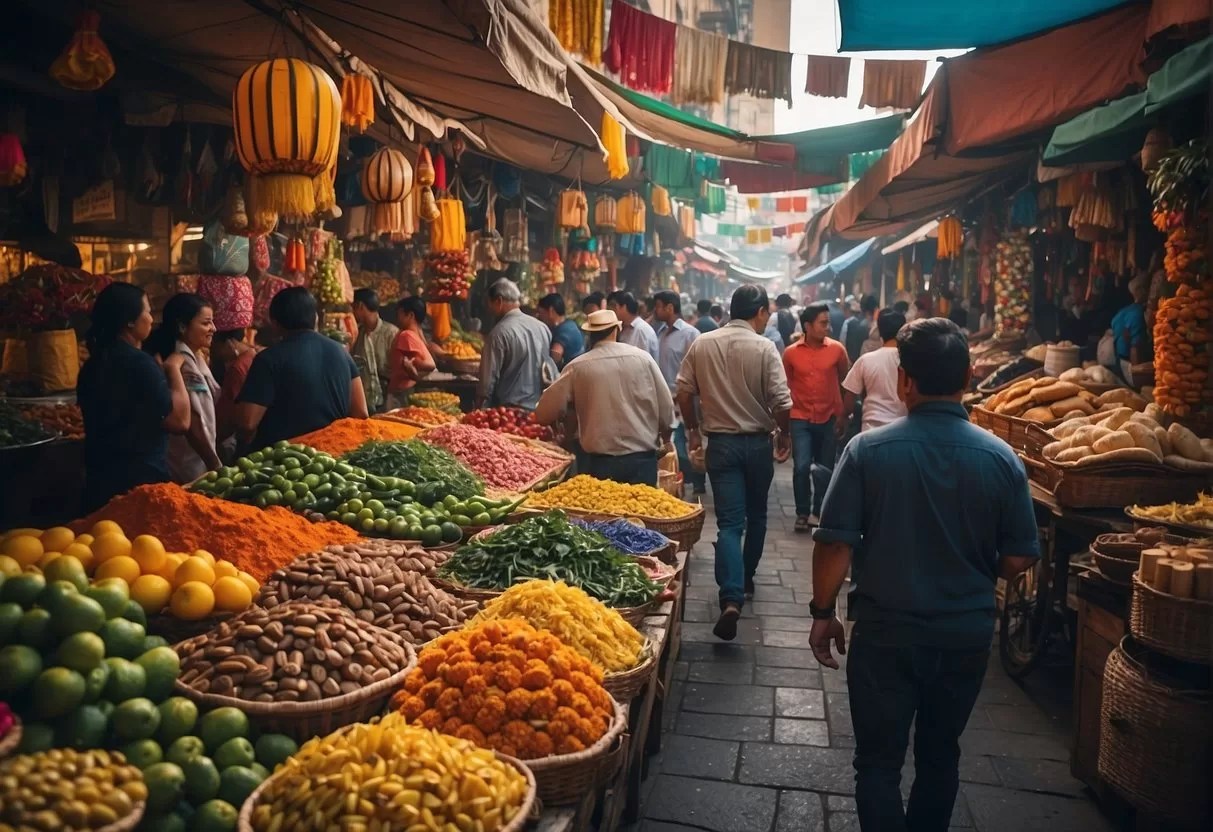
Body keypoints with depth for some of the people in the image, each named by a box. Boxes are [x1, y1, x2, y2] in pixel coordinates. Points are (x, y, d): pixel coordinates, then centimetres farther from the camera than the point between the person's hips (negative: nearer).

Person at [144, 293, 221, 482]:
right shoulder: (182, 363, -18)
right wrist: (215, 466, -18)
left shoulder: (193, 358, 11)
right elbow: (192, 424, -21)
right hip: (190, 469, -9)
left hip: (196, 463, 9)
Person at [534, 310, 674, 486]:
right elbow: (666, 408, -1)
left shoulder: (577, 367, -3)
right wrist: (663, 438, 18)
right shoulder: (642, 358, -2)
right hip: (642, 457, 1)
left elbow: (544, 414, -3)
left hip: (600, 461, 0)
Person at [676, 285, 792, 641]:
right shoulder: (764, 348, -10)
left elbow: (684, 391, 2)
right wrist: (783, 434, 4)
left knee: (729, 522, -1)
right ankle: (746, 579, 36)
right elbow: (781, 401, -14)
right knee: (755, 516, 20)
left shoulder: (702, 344, -1)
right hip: (757, 442, -1)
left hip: (720, 441, 1)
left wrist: (693, 430, 15)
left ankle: (731, 599, -17)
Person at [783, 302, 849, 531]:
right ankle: (802, 513, 8)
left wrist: (843, 413, 9)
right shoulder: (791, 353, -4)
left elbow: (846, 380, 7)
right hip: (800, 419, -1)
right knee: (801, 466, -11)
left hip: (829, 418, 1)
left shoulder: (836, 349, -5)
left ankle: (818, 512, 26)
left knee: (826, 469, 9)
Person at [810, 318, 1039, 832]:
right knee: (940, 753, 23)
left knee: (880, 760, 12)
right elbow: (1018, 560, -5)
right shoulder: (1001, 458, -10)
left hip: (886, 631, -3)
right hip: (967, 633, 3)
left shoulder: (868, 450, -17)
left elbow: (835, 543, -15)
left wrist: (823, 612, -1)